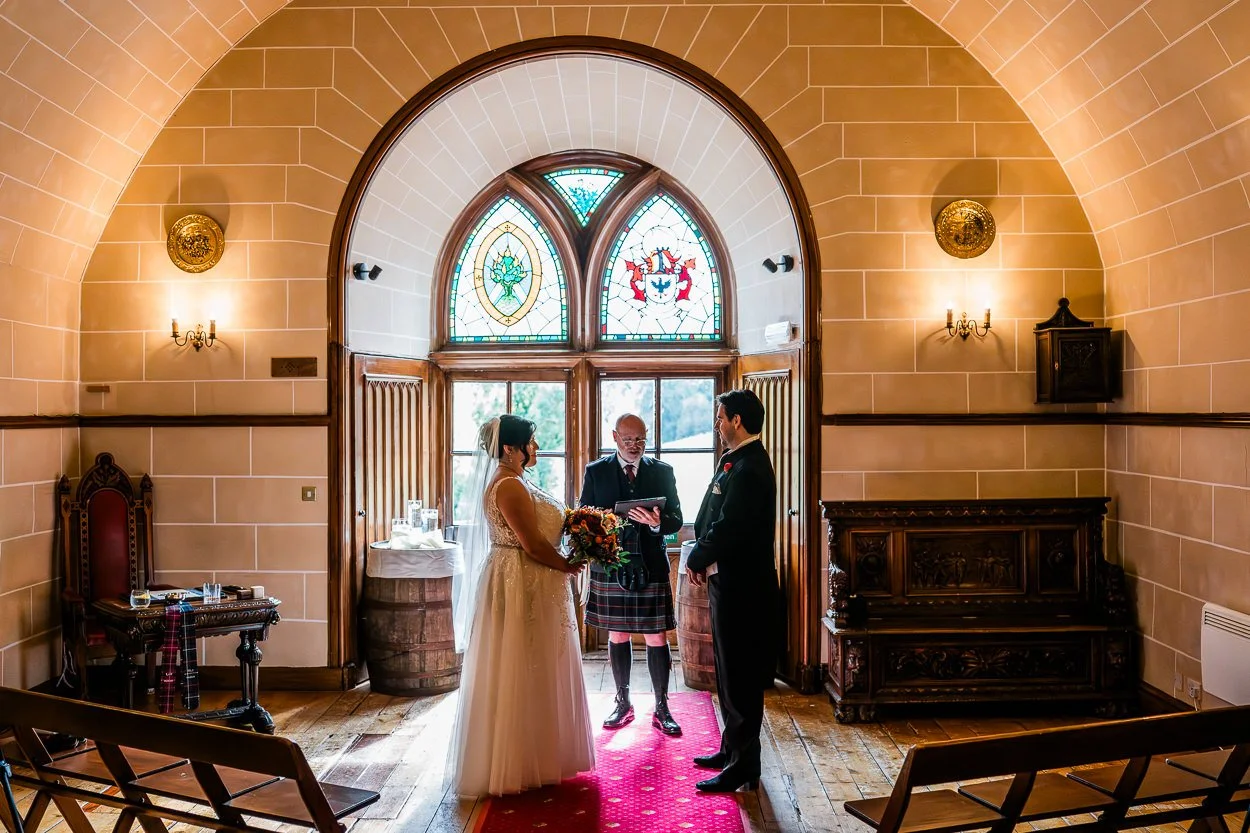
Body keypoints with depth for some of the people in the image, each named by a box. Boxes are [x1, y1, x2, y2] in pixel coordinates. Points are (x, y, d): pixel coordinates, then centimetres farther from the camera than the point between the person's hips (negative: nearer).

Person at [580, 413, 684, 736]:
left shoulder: (662, 471, 4)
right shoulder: (596, 471, 4)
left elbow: (676, 518, 1)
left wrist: (657, 522, -20)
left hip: (652, 567, -1)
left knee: (657, 638, 1)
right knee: (618, 637, 12)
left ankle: (661, 709, 12)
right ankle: (623, 703, 26)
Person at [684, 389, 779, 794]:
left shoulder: (749, 468, -21)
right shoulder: (737, 461, 11)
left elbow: (727, 528, -24)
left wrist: (697, 560, -9)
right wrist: (702, 557, -1)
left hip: (741, 585, -10)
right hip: (731, 581, 10)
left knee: (739, 676, 0)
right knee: (731, 671, 19)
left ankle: (743, 767, 11)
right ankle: (732, 749, 33)